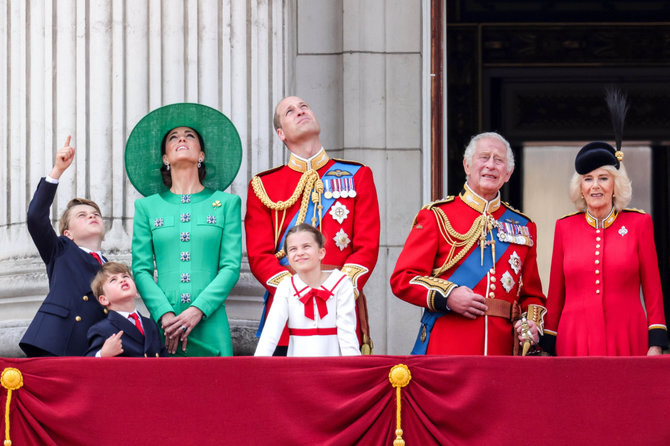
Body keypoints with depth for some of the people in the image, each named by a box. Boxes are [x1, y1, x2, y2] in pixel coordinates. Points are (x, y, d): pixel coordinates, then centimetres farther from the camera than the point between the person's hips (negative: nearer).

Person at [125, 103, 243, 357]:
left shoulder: (227, 203, 11)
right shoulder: (147, 206, 13)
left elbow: (231, 267, 3)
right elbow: (141, 269, 6)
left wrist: (197, 310, -12)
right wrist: (165, 314, -11)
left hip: (210, 327, 0)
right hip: (163, 329, 0)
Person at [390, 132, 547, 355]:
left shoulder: (523, 226, 17)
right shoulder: (436, 216, 6)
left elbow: (532, 293, 22)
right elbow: (402, 279, 1)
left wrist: (532, 324, 0)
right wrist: (447, 296, -15)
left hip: (502, 347, 3)